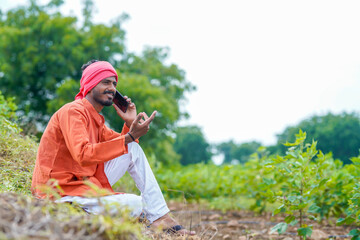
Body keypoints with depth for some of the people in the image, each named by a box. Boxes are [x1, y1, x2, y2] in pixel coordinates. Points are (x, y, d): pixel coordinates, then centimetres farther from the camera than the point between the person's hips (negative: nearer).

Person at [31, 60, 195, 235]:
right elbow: (84, 155, -30)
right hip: (62, 193, -9)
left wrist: (130, 124, 0)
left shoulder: (96, 118, 14)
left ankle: (160, 218, 0)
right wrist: (130, 136, -30)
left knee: (134, 149, 2)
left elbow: (122, 145, 19)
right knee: (136, 204, -24)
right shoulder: (73, 111, -15)